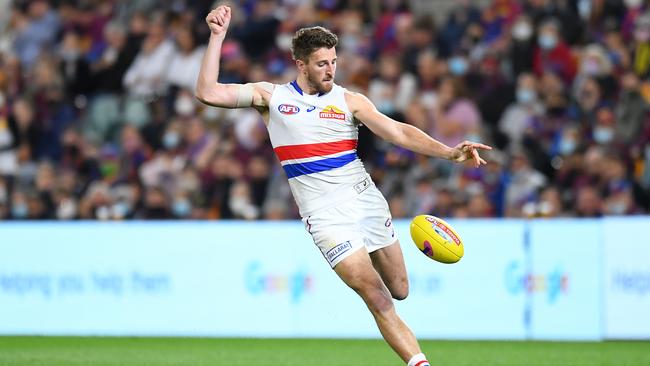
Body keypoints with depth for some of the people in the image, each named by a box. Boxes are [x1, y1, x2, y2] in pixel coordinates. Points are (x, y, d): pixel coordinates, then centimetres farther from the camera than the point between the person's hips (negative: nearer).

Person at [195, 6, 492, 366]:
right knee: (378, 299, -14)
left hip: (367, 201, 3)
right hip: (326, 215, -3)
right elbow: (207, 93, -3)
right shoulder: (270, 97, 3)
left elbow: (398, 132, -5)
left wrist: (449, 152, -19)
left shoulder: (349, 101, 4)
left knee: (399, 291, 9)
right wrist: (217, 36, -10)